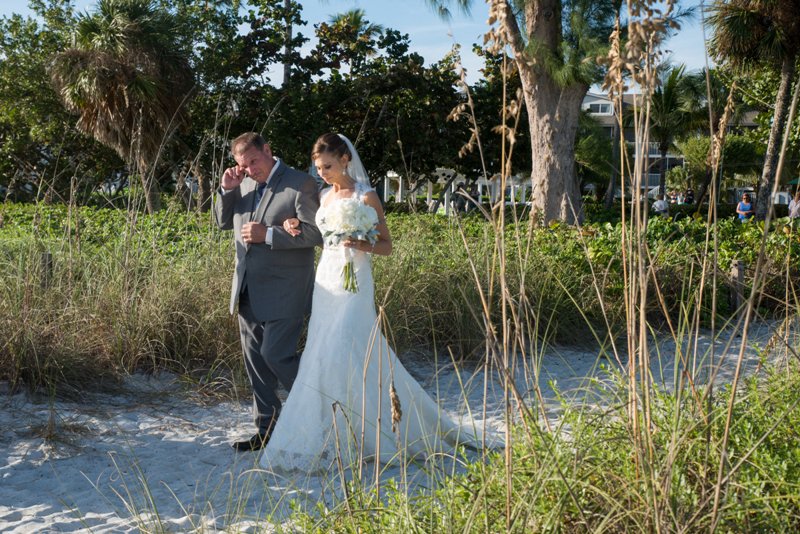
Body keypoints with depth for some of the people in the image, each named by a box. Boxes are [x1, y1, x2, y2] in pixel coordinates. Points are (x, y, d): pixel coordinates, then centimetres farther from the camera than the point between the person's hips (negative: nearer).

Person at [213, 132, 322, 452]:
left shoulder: (300, 185, -11)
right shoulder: (244, 184, 10)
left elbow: (316, 232, -17)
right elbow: (223, 222, 18)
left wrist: (268, 235, -20)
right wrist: (227, 190, 0)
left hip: (283, 291, -7)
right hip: (248, 290, 7)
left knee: (276, 354, -10)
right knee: (255, 361, 10)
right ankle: (267, 429, 21)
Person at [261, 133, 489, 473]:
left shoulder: (365, 197, -6)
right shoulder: (324, 196, 12)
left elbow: (386, 246, -4)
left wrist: (360, 245, -23)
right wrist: (296, 229, 4)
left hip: (353, 284, -7)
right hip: (325, 281, 7)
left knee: (339, 355, -12)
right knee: (322, 355, 6)